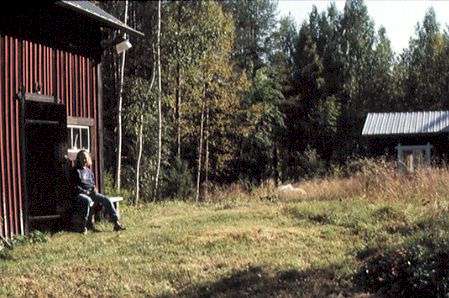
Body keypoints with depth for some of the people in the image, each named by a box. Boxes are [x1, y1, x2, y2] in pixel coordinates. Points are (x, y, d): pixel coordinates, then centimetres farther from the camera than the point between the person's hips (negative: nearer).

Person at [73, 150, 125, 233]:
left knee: (106, 199, -19)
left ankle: (116, 223, -25)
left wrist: (94, 189, 2)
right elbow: (75, 186, -4)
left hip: (92, 193, 5)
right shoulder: (76, 171, 4)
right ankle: (84, 225, -31)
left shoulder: (89, 171, 22)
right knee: (88, 200, -40)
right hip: (80, 194, -5)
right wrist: (86, 192, -14)